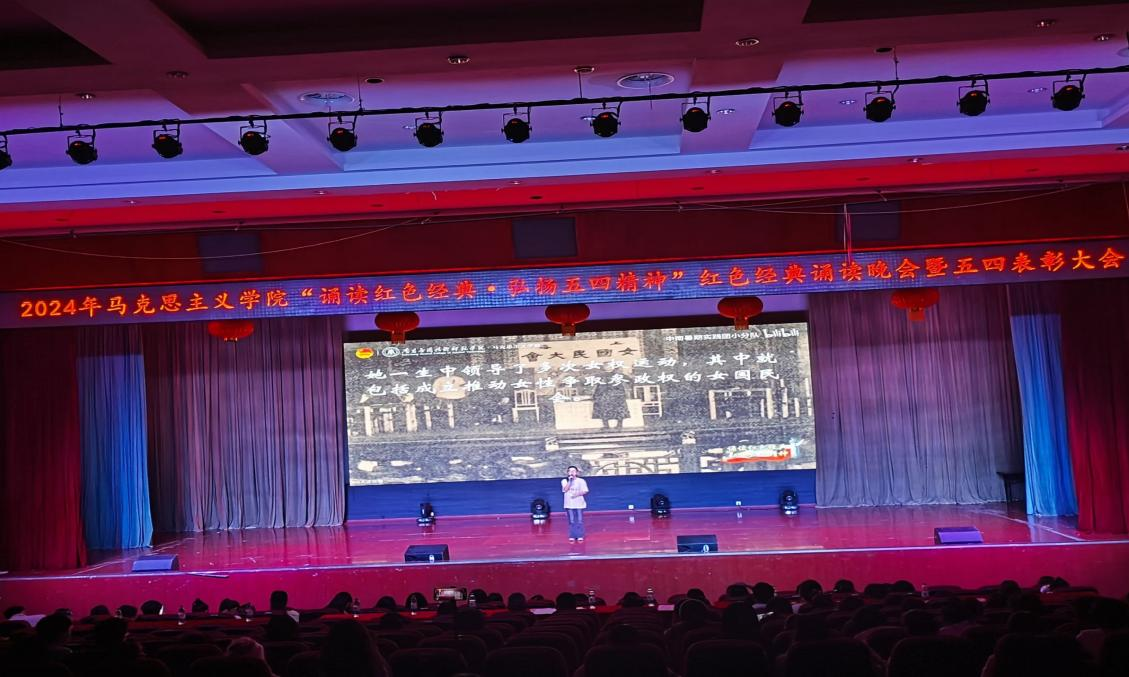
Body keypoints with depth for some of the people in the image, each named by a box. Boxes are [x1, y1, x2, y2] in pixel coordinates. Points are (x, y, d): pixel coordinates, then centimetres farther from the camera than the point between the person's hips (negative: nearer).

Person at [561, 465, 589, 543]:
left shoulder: (581, 481, -2)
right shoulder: (565, 481, 2)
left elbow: (585, 492, -3)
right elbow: (565, 490, -13)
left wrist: (578, 494, -19)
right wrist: (570, 481, -16)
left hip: (579, 504, -1)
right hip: (569, 504, 1)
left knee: (579, 521, 2)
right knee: (571, 521, 4)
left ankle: (580, 536, 10)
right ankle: (572, 537, 11)